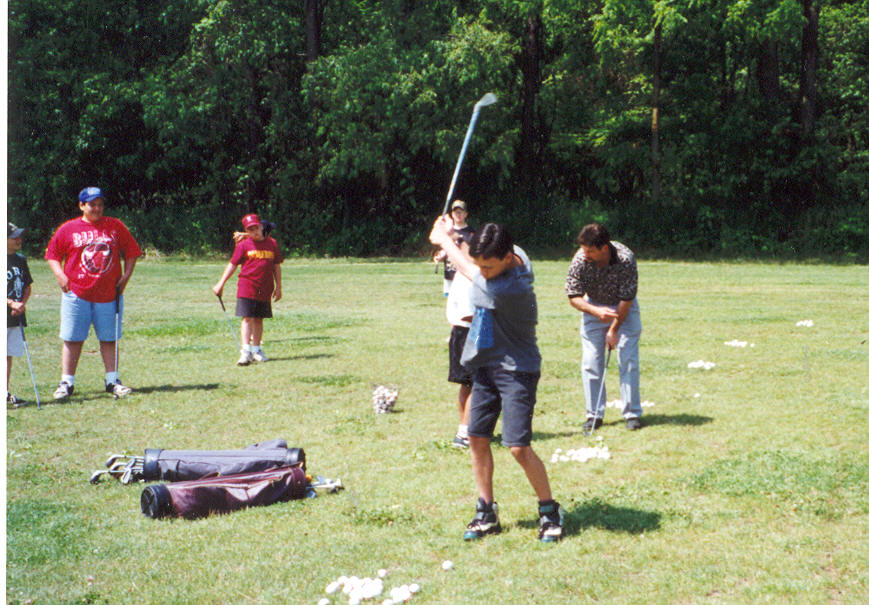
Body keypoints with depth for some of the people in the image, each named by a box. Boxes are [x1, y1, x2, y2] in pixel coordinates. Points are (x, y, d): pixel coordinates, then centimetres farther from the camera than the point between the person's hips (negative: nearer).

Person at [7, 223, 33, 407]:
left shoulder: (21, 260, 12)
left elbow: (27, 285, 15)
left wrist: (22, 303, -1)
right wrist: (12, 303, -19)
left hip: (16, 317, 6)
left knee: (9, 355, 10)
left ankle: (6, 392, 16)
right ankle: (5, 394, -1)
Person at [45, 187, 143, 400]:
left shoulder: (116, 226, 7)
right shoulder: (68, 229, 4)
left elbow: (131, 252, 12)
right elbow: (52, 254, 9)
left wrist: (126, 276, 0)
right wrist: (60, 275, -6)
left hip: (109, 294, 1)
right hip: (76, 293, -1)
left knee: (109, 339, 6)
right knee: (73, 340, 2)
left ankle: (112, 380, 13)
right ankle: (66, 382, 8)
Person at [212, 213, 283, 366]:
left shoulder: (272, 243, 8)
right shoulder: (243, 245, 0)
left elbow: (276, 266, 14)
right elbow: (232, 265, 3)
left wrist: (278, 287, 11)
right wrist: (220, 284, -2)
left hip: (265, 290, 3)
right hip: (247, 286, -3)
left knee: (259, 319, 10)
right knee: (247, 318, -8)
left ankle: (256, 350, 20)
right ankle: (245, 352, -11)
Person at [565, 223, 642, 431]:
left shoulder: (626, 259, -30)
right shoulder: (580, 260, -26)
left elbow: (626, 299, -21)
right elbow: (574, 297, -16)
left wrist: (614, 329, -18)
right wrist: (597, 312, -33)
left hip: (624, 308, -1)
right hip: (593, 307, 2)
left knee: (629, 360, -8)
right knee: (591, 362, -4)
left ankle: (632, 413, 2)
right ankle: (594, 415, 4)